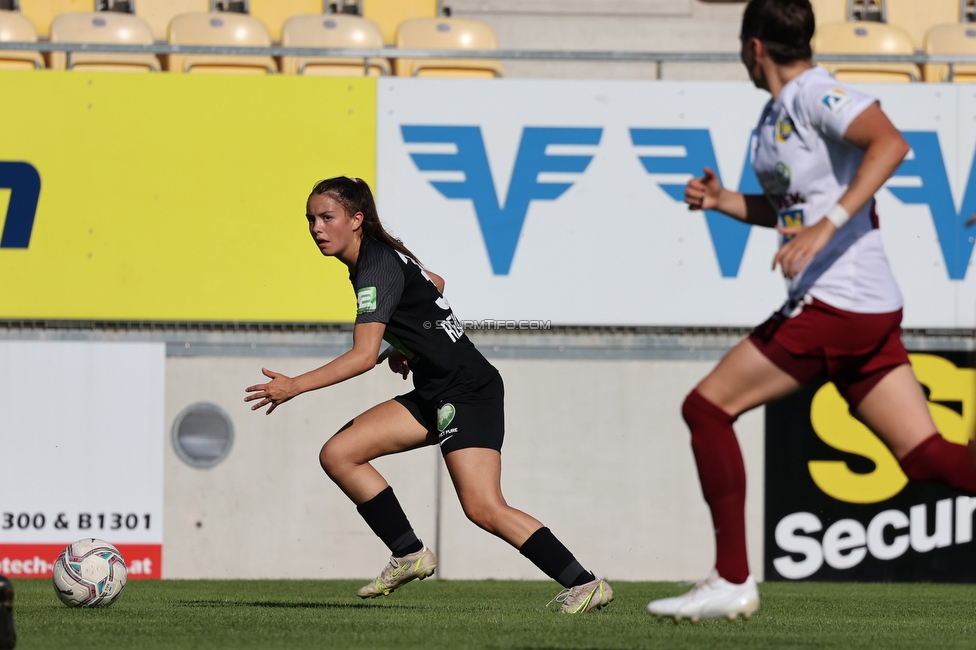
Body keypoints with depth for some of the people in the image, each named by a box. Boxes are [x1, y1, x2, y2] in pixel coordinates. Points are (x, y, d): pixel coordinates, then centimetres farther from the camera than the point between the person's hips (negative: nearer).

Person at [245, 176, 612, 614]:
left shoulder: (379, 268, -17)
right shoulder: (377, 258, 11)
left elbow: (364, 355, -26)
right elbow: (434, 283, 31)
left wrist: (295, 386, -26)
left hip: (468, 392, -10)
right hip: (434, 396, 10)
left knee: (484, 509, -20)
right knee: (338, 454, 0)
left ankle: (585, 585, -14)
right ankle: (409, 555, 6)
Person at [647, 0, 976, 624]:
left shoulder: (814, 94, -9)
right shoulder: (779, 113, 20)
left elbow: (889, 144, -25)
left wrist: (828, 225, -31)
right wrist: (722, 200, 20)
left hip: (835, 303, -9)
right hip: (871, 311, 9)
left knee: (708, 407, -2)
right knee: (925, 454, 2)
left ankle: (732, 582, -3)